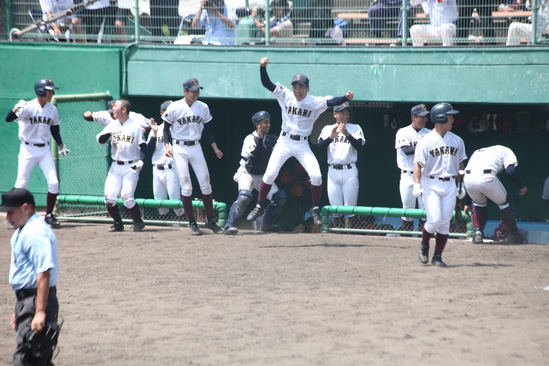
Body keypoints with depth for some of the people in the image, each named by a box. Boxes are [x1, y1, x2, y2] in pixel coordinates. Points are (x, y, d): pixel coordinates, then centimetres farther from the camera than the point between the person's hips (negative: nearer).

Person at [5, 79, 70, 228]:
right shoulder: (28, 107, -14)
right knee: (21, 184, -5)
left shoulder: (53, 109, 3)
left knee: (54, 182, -3)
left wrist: (61, 146, 8)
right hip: (28, 149, -5)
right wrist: (16, 109, -44)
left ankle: (49, 215, 11)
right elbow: (8, 119, -25)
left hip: (44, 150, 5)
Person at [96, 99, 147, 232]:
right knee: (109, 197, -5)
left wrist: (141, 160, -19)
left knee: (126, 196, -14)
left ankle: (138, 222, 4)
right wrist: (109, 134, -19)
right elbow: (100, 139, 1)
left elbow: (143, 146, -4)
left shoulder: (135, 127, -4)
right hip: (115, 167, 5)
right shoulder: (112, 125, 8)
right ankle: (118, 223, 12)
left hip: (131, 167, -4)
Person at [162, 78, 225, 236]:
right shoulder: (174, 108, -8)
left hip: (196, 147, 4)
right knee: (186, 186, -5)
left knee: (205, 184, 1)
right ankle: (192, 223, 2)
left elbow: (207, 130, 12)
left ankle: (210, 220, 10)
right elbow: (166, 128, -1)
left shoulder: (203, 107, 4)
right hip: (179, 148, -4)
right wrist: (167, 146, -14)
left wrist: (215, 148, 7)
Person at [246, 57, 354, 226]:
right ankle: (259, 207, 8)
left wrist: (346, 98, -40)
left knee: (316, 176, -13)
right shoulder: (285, 96, -3)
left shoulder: (314, 102, -7)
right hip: (284, 142, 1)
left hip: (303, 145, -1)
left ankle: (315, 209, 6)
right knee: (269, 174, -6)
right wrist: (262, 67, -23)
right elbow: (266, 83, -7)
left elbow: (330, 102, -21)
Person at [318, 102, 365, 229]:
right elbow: (320, 146, -3)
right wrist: (331, 137, -20)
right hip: (333, 172, 2)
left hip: (349, 171, -2)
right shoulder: (327, 129, 12)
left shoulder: (355, 128, 8)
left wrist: (347, 135, -22)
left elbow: (359, 146, -7)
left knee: (350, 207, -6)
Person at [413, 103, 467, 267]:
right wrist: (416, 184, -18)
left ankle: (437, 256, 8)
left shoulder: (457, 141, 9)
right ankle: (424, 245, 16)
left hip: (449, 185, 4)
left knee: (445, 223, 0)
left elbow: (460, 164, 16)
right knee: (435, 220, -12)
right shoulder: (425, 141, -6)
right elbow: (418, 164, -8)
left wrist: (461, 185, 15)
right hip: (431, 184, -4)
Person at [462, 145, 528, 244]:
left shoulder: (478, 152, 39)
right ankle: (513, 235, 25)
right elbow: (510, 171, 5)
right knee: (504, 203, 20)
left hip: (468, 179, 4)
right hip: (486, 178, -4)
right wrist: (521, 187, 19)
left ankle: (477, 233, 17)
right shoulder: (505, 151, 25)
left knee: (479, 203, 33)